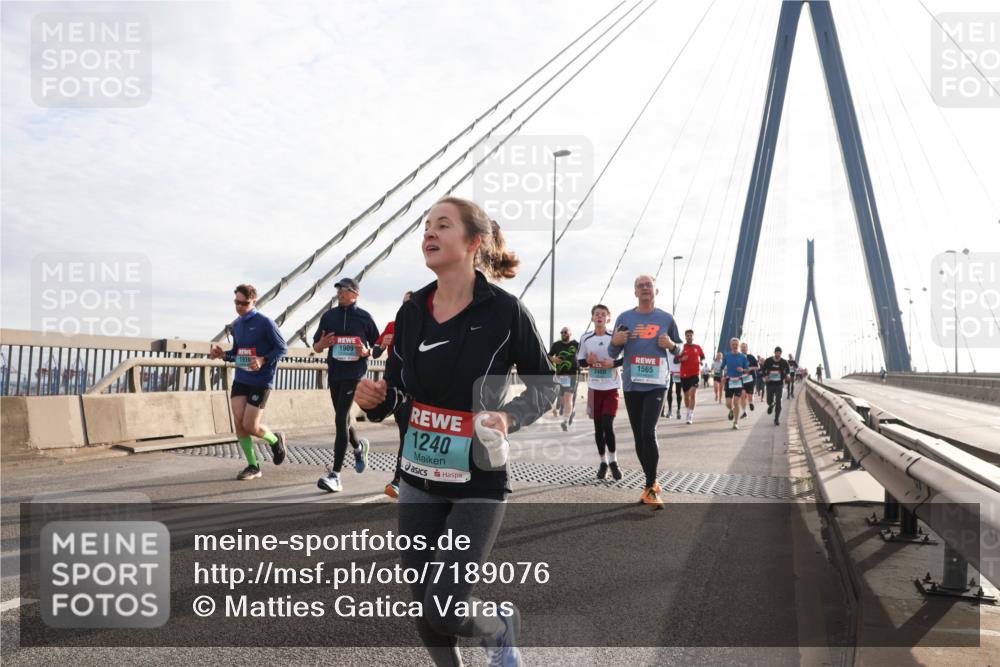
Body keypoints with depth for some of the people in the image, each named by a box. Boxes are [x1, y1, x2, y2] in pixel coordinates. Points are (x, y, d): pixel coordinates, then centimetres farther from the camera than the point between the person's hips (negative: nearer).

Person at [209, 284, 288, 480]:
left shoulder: (265, 322, -10)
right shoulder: (236, 324, 11)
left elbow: (282, 348, -8)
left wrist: (263, 360, -23)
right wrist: (223, 354, -1)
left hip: (261, 381, -6)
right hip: (240, 379, 6)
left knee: (250, 426, -6)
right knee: (238, 423, -2)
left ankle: (276, 440, 26)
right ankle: (253, 466, 13)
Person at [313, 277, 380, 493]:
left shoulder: (364, 317, 0)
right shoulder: (329, 316, 10)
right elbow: (316, 346, 14)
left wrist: (367, 352, -14)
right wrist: (321, 344, -10)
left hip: (354, 372, -5)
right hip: (334, 373, 5)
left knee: (341, 419, -14)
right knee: (343, 419, 17)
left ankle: (335, 475, -13)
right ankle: (359, 447, 49)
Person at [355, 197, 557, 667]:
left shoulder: (505, 310, -13)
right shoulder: (412, 312, 0)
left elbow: (545, 385, -3)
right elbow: (396, 390, 8)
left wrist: (509, 417, -21)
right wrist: (374, 400, -14)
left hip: (479, 482, -4)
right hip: (418, 479, 5)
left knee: (446, 608, -7)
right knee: (423, 606, 13)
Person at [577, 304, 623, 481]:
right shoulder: (585, 339, 3)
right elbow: (580, 361, 10)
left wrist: (613, 363, -14)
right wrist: (589, 362, -11)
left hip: (611, 387, -2)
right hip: (594, 388, 2)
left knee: (608, 425, -10)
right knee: (598, 427, 7)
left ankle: (613, 461, 7)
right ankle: (603, 461, 21)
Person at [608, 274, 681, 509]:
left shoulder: (666, 318, 4)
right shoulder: (624, 318, 5)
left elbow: (679, 350, 15)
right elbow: (613, 353, 10)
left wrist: (671, 345, -7)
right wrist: (615, 342, -13)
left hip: (656, 384, -2)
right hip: (632, 385, 2)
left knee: (649, 432, -16)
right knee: (639, 436, 9)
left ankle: (650, 487, -7)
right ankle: (651, 483, 24)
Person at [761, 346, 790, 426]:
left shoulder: (784, 362, -4)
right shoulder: (768, 361, -5)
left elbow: (788, 370, 15)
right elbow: (762, 370, 5)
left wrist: (786, 376, -5)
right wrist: (764, 377, -12)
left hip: (779, 384, -1)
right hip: (770, 384, 1)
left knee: (778, 402, -8)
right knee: (769, 401, 5)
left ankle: (777, 419, 2)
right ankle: (771, 405, 44)